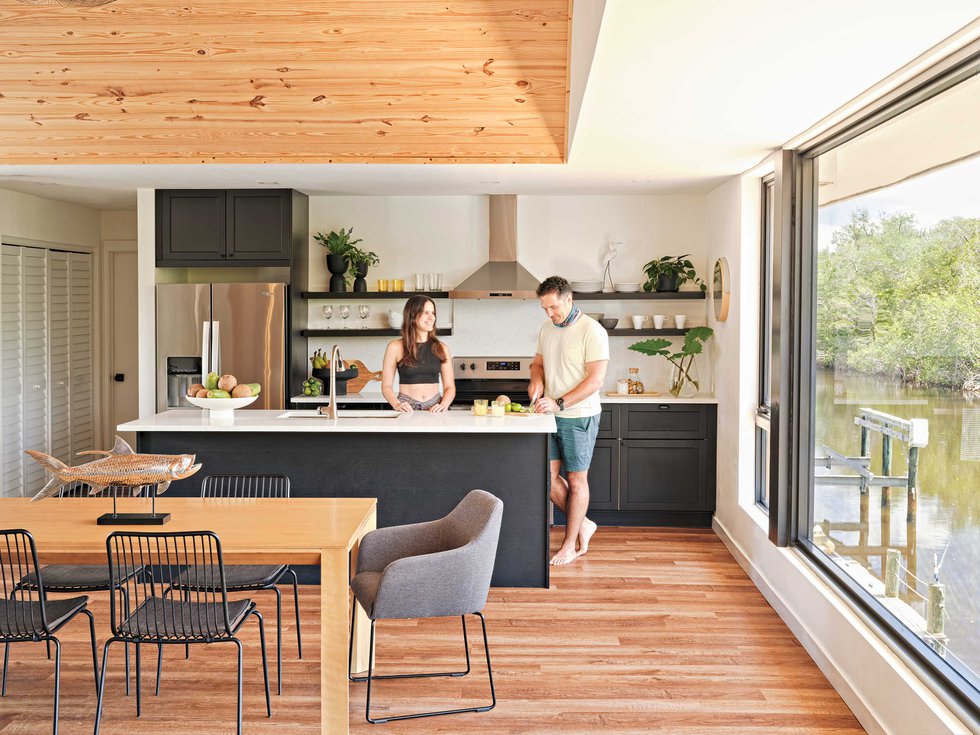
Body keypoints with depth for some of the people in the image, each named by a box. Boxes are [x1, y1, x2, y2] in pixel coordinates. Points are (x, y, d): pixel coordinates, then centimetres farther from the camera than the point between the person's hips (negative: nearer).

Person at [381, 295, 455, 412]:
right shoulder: (396, 347, 3)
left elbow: (450, 387, 10)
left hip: (434, 409, 2)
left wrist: (443, 405, -9)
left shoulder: (441, 348, 9)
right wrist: (397, 405, -15)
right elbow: (386, 386, 3)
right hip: (407, 409, -2)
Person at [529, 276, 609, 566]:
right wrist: (537, 379, -3)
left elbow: (595, 380, -19)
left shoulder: (592, 331, -15)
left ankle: (571, 544, 15)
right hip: (551, 415, 7)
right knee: (548, 475, 6)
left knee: (576, 479, 3)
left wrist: (559, 403, -26)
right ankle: (582, 524, 26)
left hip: (579, 416, -7)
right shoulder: (547, 328, 7)